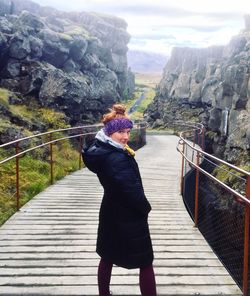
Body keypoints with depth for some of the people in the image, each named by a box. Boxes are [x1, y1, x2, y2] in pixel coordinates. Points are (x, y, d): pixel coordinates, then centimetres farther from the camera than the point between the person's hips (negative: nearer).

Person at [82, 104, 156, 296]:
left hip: (110, 214, 9)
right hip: (129, 219, -9)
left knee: (107, 257, 22)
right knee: (145, 263, 6)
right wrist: (146, 208, -9)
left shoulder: (102, 151, 0)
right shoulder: (118, 159, -29)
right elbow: (132, 190, -26)